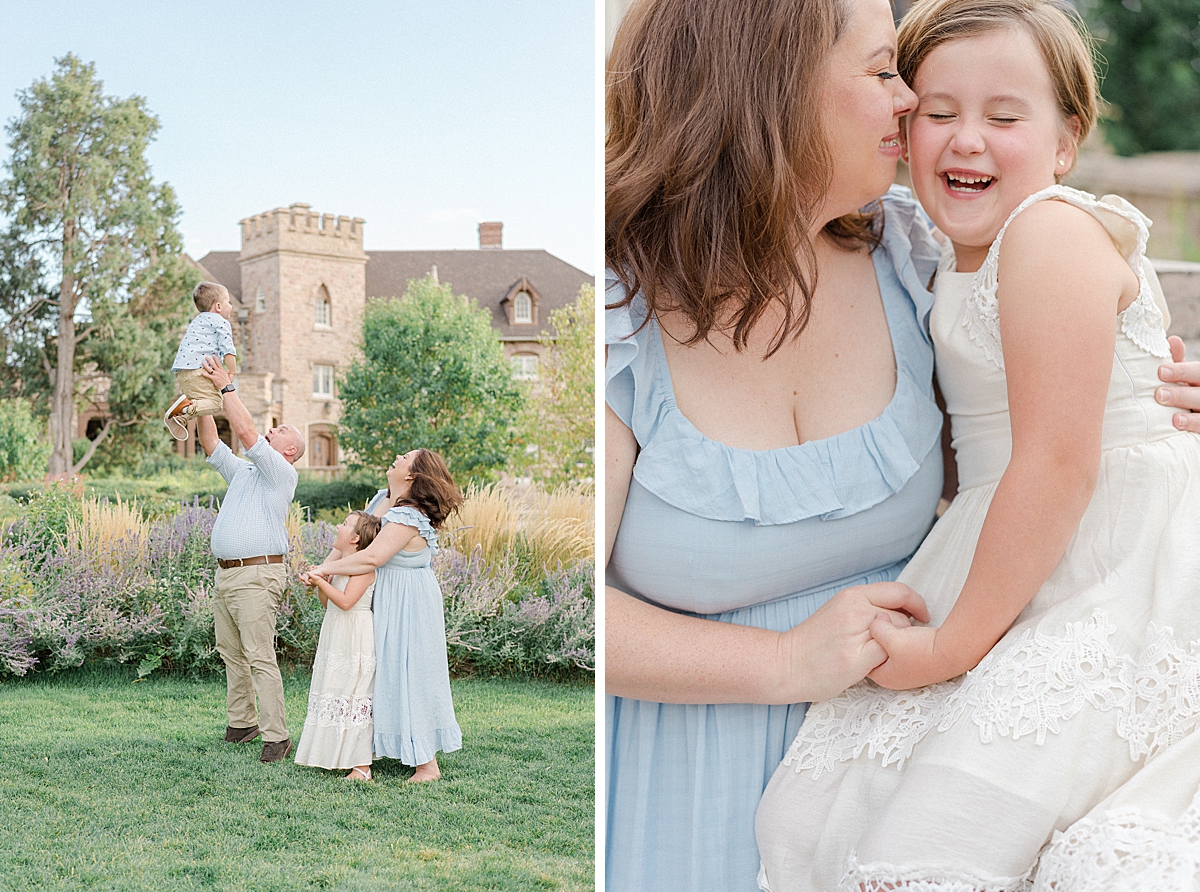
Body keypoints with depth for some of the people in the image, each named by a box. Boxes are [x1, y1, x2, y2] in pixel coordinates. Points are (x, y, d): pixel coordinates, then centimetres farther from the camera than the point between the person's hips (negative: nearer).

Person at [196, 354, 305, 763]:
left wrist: (227, 387, -8)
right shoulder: (242, 471, 21)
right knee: (232, 655, 11)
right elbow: (211, 444, 21)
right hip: (226, 574, 9)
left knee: (261, 657, -12)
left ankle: (276, 735, -10)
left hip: (257, 575, -9)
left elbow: (245, 431, -13)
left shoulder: (281, 473, -3)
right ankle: (242, 723, 19)